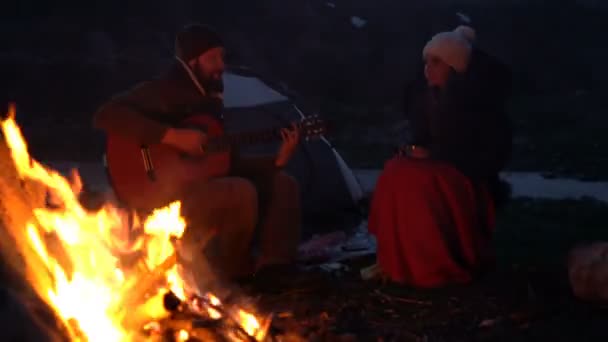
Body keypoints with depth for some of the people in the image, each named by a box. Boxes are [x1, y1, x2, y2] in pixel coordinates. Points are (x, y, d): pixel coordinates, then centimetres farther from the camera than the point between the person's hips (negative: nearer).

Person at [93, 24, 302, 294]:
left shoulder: (210, 100, 17)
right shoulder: (163, 91, -8)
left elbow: (232, 164, 16)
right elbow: (107, 116, -24)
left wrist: (277, 160, 0)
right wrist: (172, 136, -27)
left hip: (206, 187, 9)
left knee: (283, 184, -1)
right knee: (242, 192, -31)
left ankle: (272, 265, -11)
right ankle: (233, 274, -10)